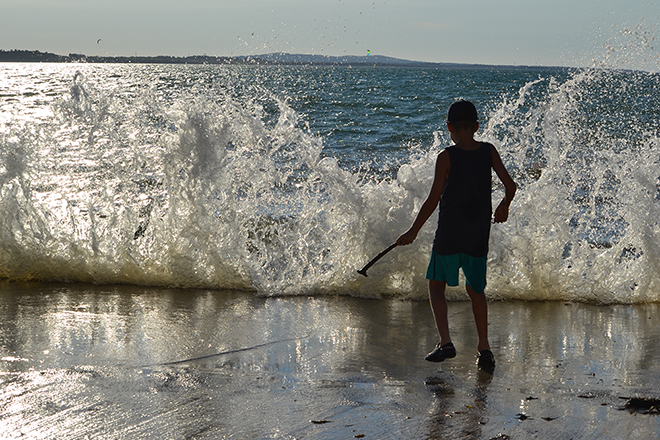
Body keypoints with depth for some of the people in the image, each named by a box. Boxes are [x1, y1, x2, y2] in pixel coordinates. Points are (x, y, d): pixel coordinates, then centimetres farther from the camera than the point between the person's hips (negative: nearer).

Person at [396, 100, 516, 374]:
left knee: (436, 285, 10)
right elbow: (510, 186, 2)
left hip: (449, 235, -4)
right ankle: (484, 347, 15)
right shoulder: (488, 151, 0)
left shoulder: (447, 157, -11)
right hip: (479, 235, 4)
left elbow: (434, 199, -12)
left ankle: (445, 342, -5)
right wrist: (504, 207, 24)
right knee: (476, 290, 18)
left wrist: (414, 231, -3)